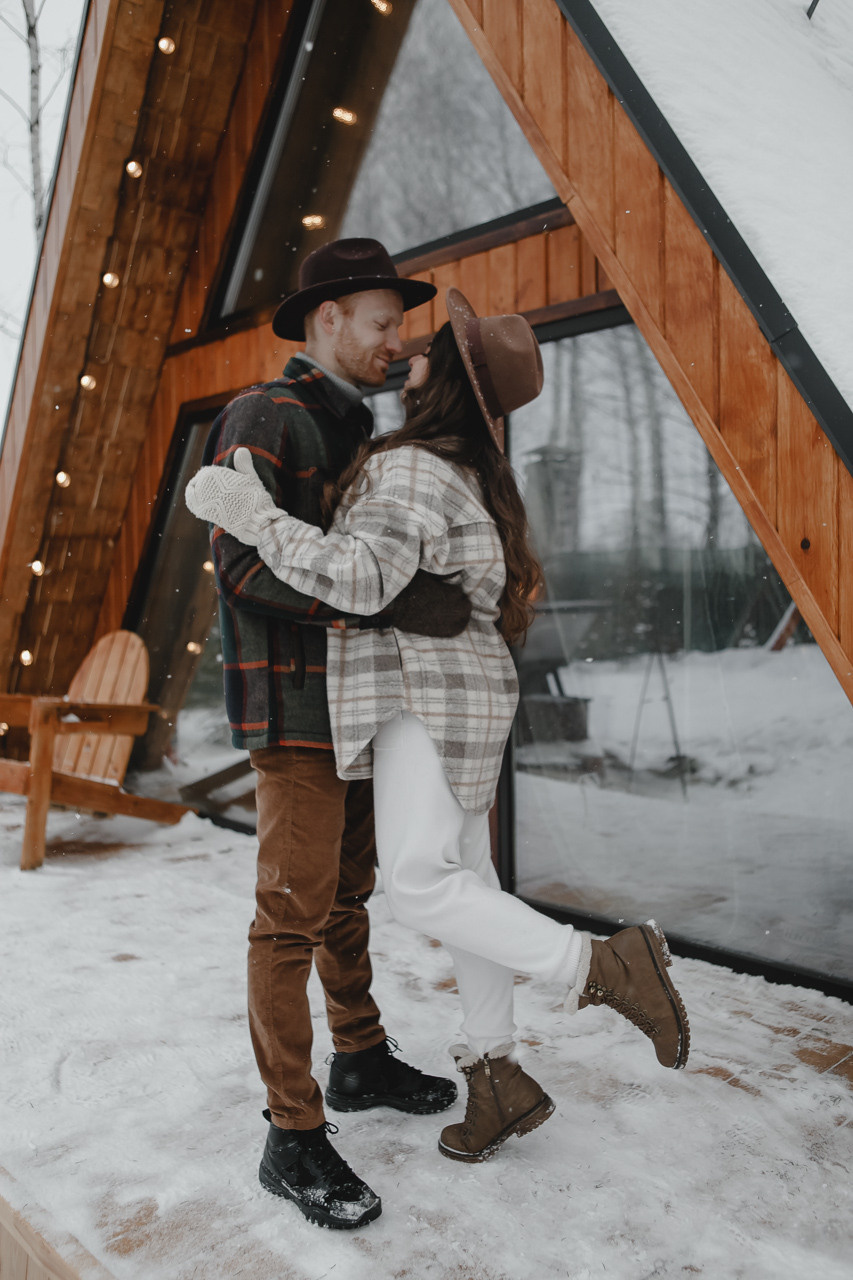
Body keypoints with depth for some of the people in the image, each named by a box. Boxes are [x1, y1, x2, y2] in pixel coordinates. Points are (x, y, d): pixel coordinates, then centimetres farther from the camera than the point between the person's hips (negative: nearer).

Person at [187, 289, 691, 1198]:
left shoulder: (414, 470, -16)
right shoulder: (466, 472, 15)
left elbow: (362, 578, -30)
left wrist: (250, 514, -24)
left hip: (428, 698, -10)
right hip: (443, 699, 10)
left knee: (420, 890, -14)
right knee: (463, 880, 10)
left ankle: (605, 965, -10)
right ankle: (496, 1075, 17)